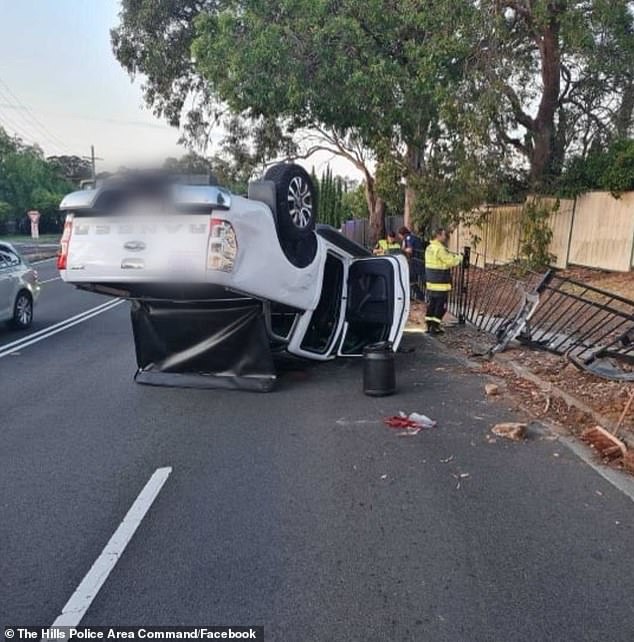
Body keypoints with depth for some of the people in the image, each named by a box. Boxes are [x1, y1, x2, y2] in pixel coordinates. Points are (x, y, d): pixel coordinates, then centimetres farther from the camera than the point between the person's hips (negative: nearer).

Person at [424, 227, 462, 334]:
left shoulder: (429, 248, 12)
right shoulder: (440, 249, -18)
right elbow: (451, 261, -18)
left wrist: (454, 257, 7)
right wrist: (459, 257, 0)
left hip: (430, 282, 9)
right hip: (440, 284, -9)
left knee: (431, 304, 14)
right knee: (441, 306, -1)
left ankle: (429, 325, 20)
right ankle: (435, 327, 2)